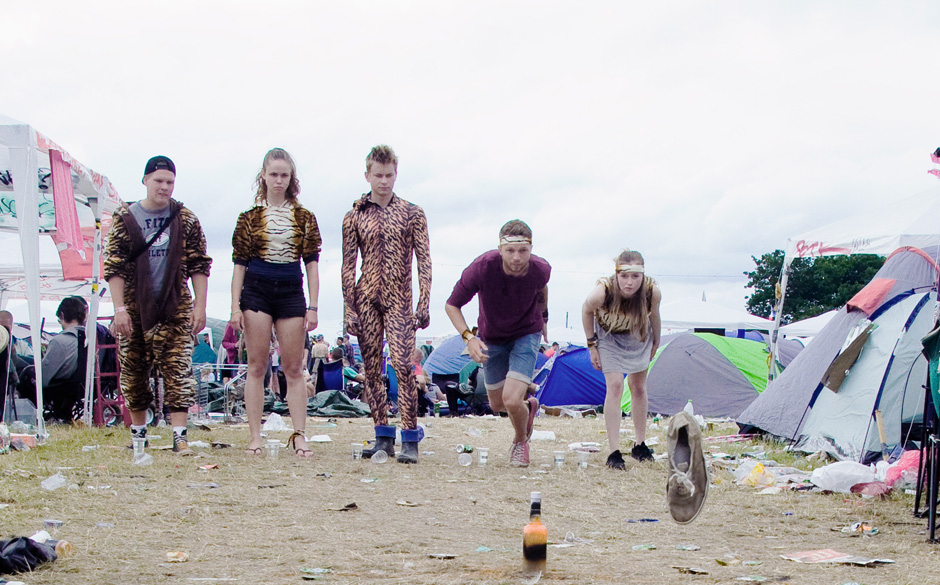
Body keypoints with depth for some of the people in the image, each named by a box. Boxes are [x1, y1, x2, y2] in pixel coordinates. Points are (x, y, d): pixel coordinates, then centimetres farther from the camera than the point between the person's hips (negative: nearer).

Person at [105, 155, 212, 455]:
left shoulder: (185, 219, 6)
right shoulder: (125, 218, 2)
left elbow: (199, 265, 6)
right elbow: (113, 267, -1)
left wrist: (200, 305, -1)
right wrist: (120, 308, -8)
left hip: (175, 306, 0)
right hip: (136, 307, 0)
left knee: (177, 369, -9)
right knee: (134, 369, 6)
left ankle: (180, 435, -11)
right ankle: (138, 433, 20)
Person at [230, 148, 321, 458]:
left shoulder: (304, 218, 8)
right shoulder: (250, 217, 6)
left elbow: (312, 263, 7)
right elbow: (239, 264, 5)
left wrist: (312, 306, 0)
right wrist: (236, 306, -3)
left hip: (291, 292, 1)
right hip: (256, 290, -1)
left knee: (293, 368, 0)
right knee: (257, 366, -1)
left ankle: (299, 435, -1)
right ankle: (255, 437, 1)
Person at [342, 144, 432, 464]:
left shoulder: (412, 213, 5)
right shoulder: (355, 216, 8)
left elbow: (423, 261, 3)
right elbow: (348, 266, 8)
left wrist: (424, 303, -5)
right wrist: (350, 309, 1)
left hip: (399, 299, -2)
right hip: (366, 298, 2)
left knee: (402, 365, -13)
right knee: (371, 369, 3)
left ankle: (410, 440, -12)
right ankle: (383, 437, 11)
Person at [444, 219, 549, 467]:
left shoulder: (541, 269, -25)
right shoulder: (482, 268, -31)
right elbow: (452, 305, -19)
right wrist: (469, 337, -33)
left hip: (526, 335, -2)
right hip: (492, 338, 2)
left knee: (511, 400, -17)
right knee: (497, 405, 13)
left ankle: (521, 441, 15)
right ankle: (528, 404, 49)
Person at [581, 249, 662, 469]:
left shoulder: (652, 292, -33)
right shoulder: (603, 292, -39)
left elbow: (653, 313, -9)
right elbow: (586, 310, -15)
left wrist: (655, 342, 5)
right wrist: (592, 345, -11)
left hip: (638, 337, 3)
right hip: (609, 336, -2)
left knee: (639, 387, 9)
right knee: (615, 386, -14)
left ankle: (640, 445, 25)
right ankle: (614, 452, -13)